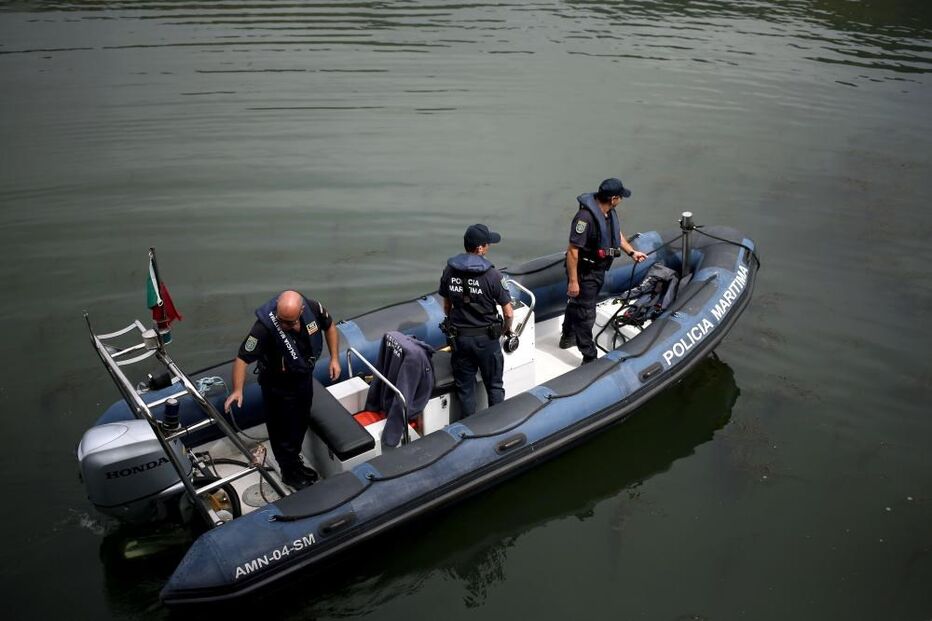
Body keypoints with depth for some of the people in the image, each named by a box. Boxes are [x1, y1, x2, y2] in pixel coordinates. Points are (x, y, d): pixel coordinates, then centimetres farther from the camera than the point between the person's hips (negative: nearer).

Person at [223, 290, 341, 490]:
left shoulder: (313, 308, -24)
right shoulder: (265, 327, -37)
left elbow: (329, 326, -3)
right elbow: (243, 358, -30)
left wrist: (334, 358, -6)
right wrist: (237, 390, -40)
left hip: (305, 377, 5)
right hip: (279, 386, -5)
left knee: (301, 423, 24)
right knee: (283, 429, 10)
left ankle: (294, 460, 49)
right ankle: (289, 472, 35)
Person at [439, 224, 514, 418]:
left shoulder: (449, 271, -5)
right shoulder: (491, 275, -17)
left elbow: (446, 306, 7)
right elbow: (508, 314, -13)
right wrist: (507, 329, 8)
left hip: (459, 338, 3)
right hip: (486, 337, -3)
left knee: (464, 387, 15)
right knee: (494, 385, 14)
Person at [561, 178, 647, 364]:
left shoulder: (609, 211, -2)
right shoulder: (586, 216, -31)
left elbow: (617, 233, 19)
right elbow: (572, 250, -30)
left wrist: (632, 252, 16)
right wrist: (573, 281, -27)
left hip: (598, 270, 9)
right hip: (584, 273, -9)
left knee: (576, 304, 27)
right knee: (585, 314, 1)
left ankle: (567, 337, 48)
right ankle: (589, 357, 11)